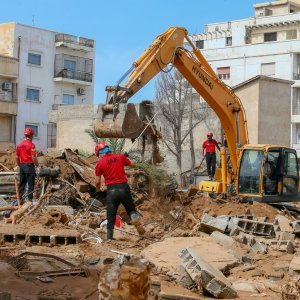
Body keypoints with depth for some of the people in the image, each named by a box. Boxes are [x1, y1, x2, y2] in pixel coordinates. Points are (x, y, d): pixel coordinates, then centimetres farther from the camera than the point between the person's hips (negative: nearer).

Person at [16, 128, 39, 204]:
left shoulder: (19, 145, 7)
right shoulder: (31, 145, -13)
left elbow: (17, 157, 11)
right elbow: (33, 157, -18)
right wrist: (37, 166, -6)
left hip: (22, 165, 7)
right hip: (29, 166, -7)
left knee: (21, 184, 12)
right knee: (31, 184, 0)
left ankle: (20, 200, 15)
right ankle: (30, 200, 0)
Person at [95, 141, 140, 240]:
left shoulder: (100, 163, 0)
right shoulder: (120, 157, 4)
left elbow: (98, 181, 4)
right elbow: (133, 165, 19)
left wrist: (98, 190, 24)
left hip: (111, 190, -1)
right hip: (123, 187, 1)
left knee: (111, 215, 8)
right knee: (130, 208, 17)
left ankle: (109, 237, 7)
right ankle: (134, 215, -15)